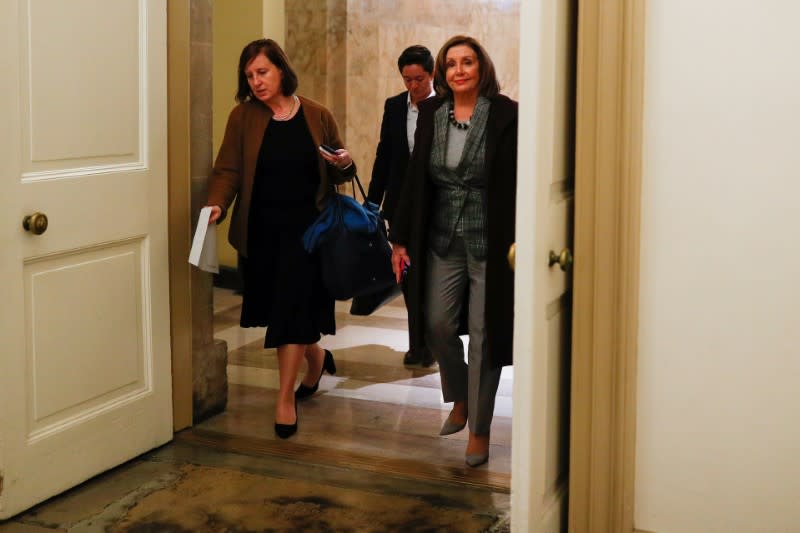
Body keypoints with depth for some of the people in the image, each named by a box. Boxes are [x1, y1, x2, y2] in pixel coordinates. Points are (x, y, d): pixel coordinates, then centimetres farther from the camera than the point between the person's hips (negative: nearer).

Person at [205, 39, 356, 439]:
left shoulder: (317, 116, 2)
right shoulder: (243, 117, 0)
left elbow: (338, 175, 12)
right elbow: (228, 169, -7)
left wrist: (345, 163, -12)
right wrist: (217, 204, -25)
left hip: (306, 226, -2)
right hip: (261, 229, 2)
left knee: (293, 307, -7)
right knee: (281, 309, 11)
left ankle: (286, 398, 2)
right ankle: (316, 357, 41)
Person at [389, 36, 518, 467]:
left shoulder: (505, 114, -9)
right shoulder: (431, 113, 5)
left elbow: (519, 182, -11)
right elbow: (415, 178, 8)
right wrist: (400, 237, 7)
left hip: (489, 244, -4)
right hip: (442, 240, 4)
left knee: (484, 335, 2)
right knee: (437, 324, 8)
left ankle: (479, 430, 17)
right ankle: (460, 399, 37)